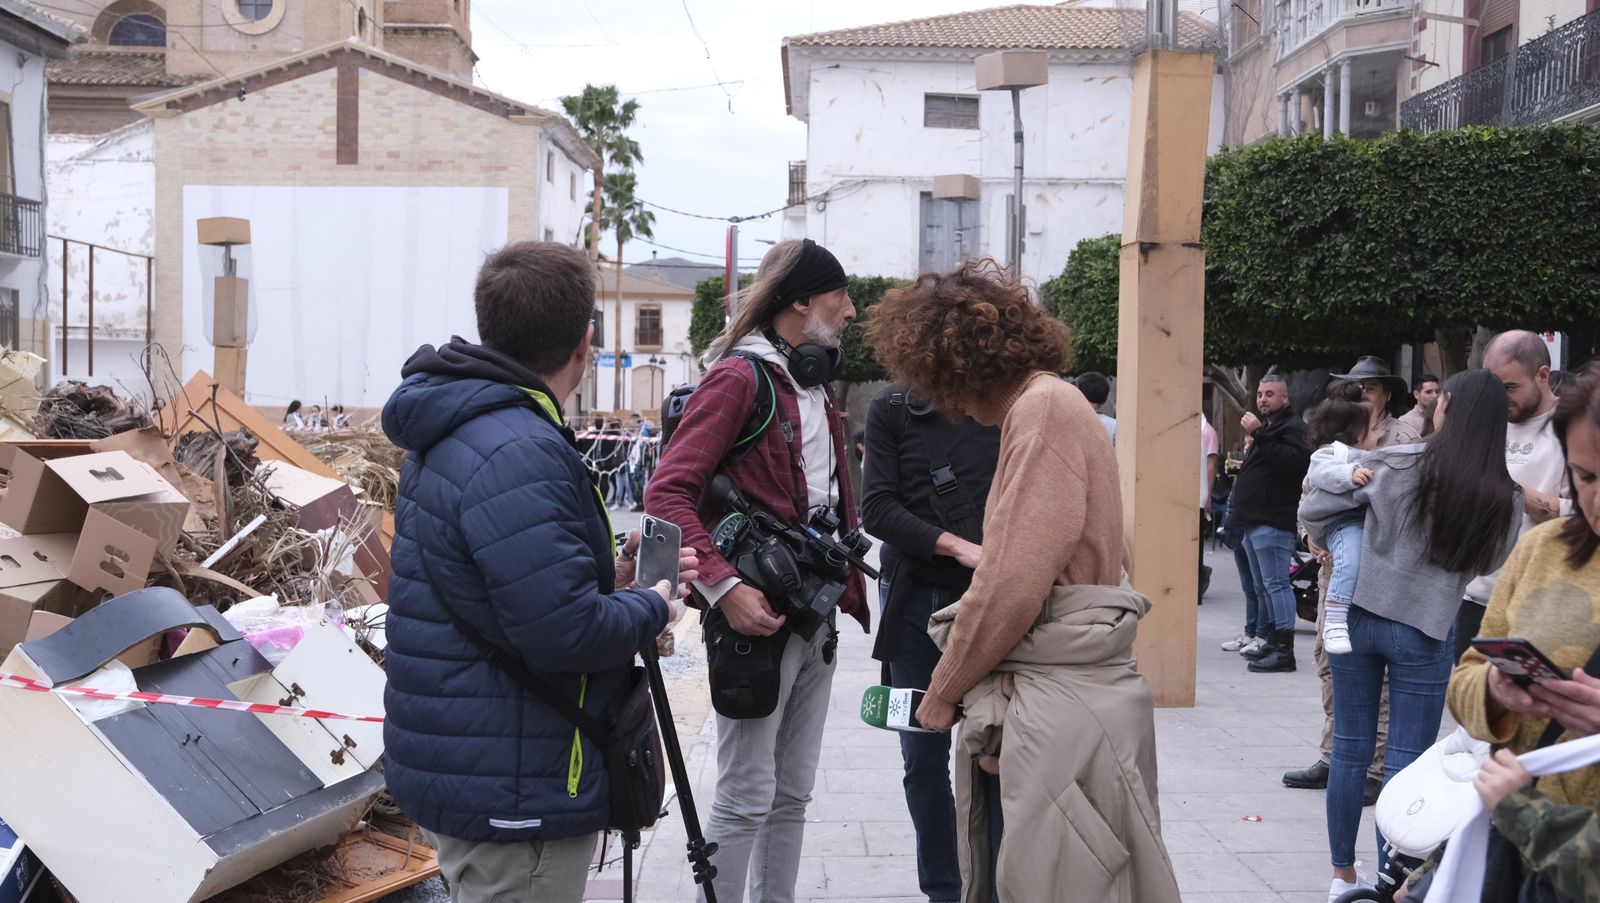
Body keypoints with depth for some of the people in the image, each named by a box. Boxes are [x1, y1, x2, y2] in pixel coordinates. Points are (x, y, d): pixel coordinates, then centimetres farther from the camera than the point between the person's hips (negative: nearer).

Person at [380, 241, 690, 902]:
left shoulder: (456, 433, 9)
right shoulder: (518, 453, -25)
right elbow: (564, 634, -28)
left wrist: (608, 579, 10)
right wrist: (651, 610, -10)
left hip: (461, 767, 10)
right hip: (512, 791, -10)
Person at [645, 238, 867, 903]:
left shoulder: (816, 386, 16)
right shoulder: (739, 377, -10)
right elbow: (667, 494, -18)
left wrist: (847, 590, 13)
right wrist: (723, 586, -26)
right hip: (757, 617, -8)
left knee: (792, 795, 14)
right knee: (746, 797, -2)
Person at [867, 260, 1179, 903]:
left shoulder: (1045, 406, -11)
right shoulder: (1038, 407, 18)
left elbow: (1014, 582, -16)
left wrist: (946, 689, -4)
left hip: (1061, 704, -9)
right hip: (1038, 692, 9)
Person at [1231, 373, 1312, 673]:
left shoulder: (1292, 427, -7)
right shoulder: (1267, 427, 24)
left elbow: (1293, 461, -27)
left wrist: (1259, 435, -28)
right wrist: (1243, 468, 17)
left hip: (1273, 522, -11)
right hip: (1255, 522, 11)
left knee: (1275, 584, -12)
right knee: (1262, 587, 14)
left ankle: (1284, 650, -12)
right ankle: (1273, 642, 22)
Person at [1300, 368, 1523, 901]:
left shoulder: (1394, 465, -9)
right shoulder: (1505, 502, -6)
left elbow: (1314, 509, -6)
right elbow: (1485, 565, 4)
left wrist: (1332, 545, 13)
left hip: (1356, 617, 1)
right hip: (1425, 632, -1)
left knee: (1350, 749, 12)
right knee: (1405, 764, 5)